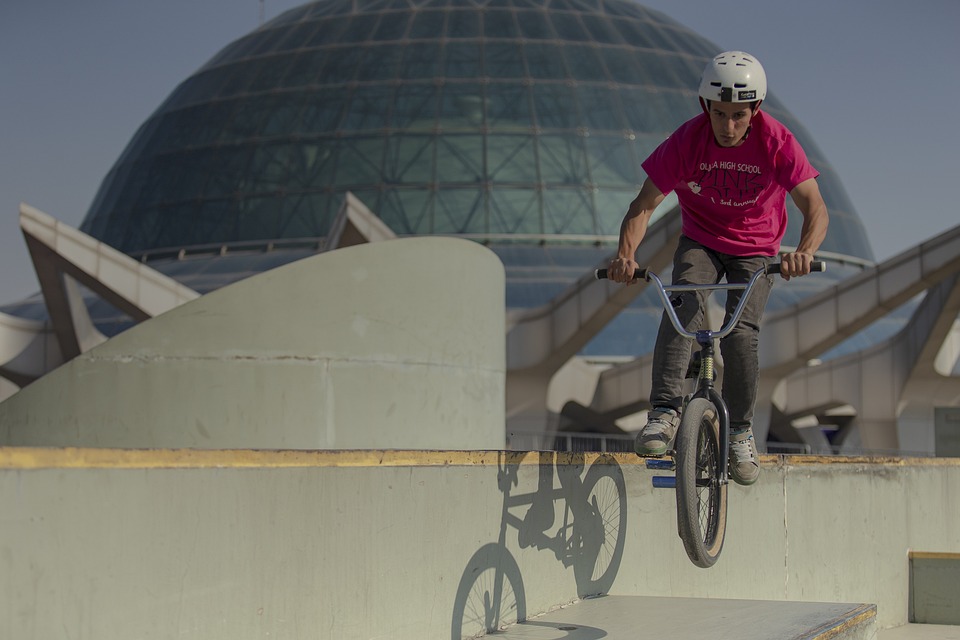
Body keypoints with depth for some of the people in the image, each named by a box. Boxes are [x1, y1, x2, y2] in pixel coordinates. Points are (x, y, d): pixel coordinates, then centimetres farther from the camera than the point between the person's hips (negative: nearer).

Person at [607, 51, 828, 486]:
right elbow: (644, 204, -22)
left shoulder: (776, 142, -23)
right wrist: (626, 254, -41)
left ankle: (741, 432, -2)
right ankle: (664, 412, -31)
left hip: (755, 249, 0)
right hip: (700, 240, 1)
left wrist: (804, 252, -50)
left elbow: (815, 208, -29)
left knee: (741, 332, -20)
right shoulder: (688, 140, -22)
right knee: (684, 305, -29)